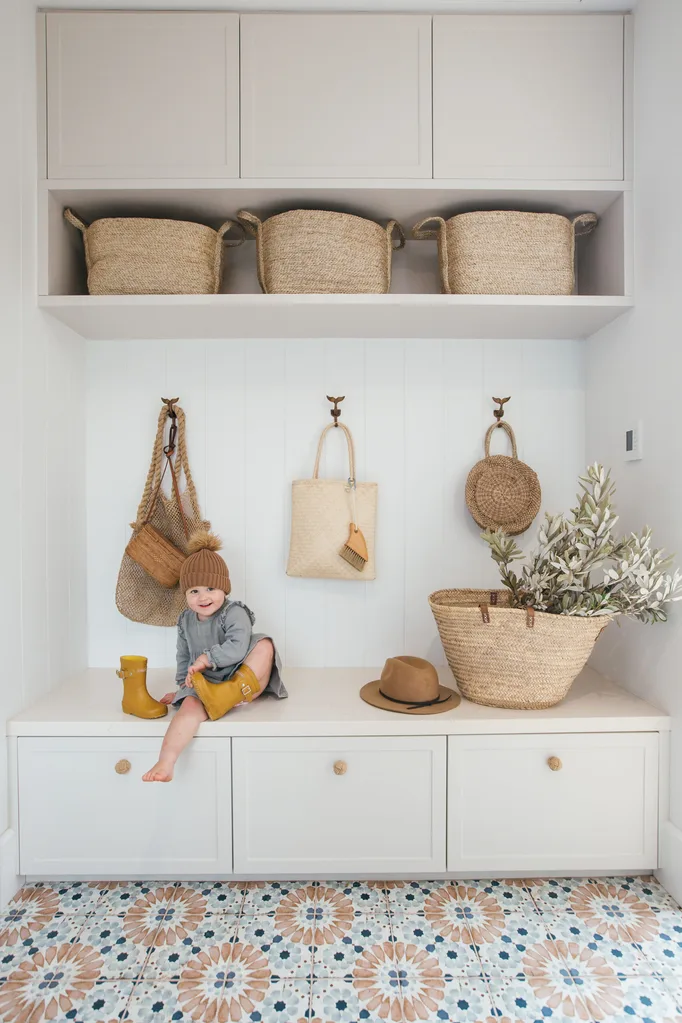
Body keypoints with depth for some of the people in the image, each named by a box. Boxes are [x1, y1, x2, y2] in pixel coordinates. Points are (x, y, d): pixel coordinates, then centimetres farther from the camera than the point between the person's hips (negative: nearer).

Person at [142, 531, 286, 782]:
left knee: (264, 645, -29)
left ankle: (239, 698, -32)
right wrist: (182, 684, 17)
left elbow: (237, 648, -27)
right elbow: (184, 656, 21)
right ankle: (165, 763, -39)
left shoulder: (234, 613, -12)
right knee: (191, 706, -31)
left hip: (240, 679, -3)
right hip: (203, 684, 3)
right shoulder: (185, 621, 8)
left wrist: (207, 658, -25)